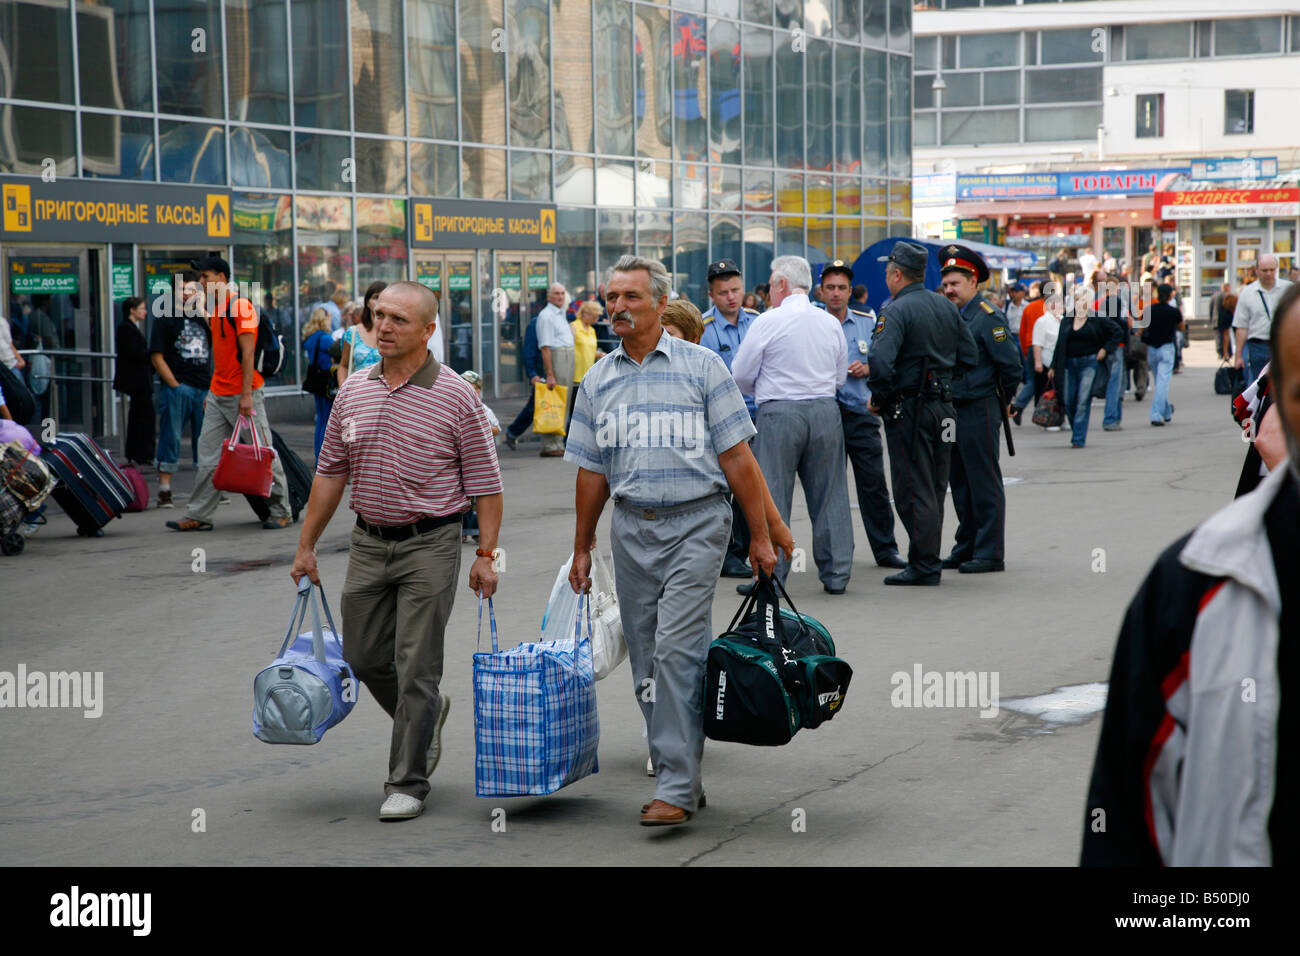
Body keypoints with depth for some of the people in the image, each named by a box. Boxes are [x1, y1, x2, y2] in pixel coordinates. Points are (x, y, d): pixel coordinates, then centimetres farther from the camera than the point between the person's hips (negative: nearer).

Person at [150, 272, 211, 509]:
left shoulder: (203, 317, 16)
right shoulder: (165, 318, 3)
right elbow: (157, 356, -2)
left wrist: (202, 310, -6)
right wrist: (174, 385, -9)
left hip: (204, 389, 4)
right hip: (177, 389, -4)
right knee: (171, 438, -5)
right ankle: (164, 492, -3)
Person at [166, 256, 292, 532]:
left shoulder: (240, 306, -12)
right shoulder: (215, 308, 15)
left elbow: (247, 352, -17)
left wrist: (246, 395, -21)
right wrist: (212, 392, 19)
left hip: (242, 395, -9)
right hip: (218, 395, 9)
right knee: (208, 455, 6)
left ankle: (280, 511, 8)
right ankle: (198, 516, 8)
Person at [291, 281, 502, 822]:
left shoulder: (456, 396, -8)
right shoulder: (353, 391, 6)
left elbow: (485, 481, -7)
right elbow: (331, 473, 12)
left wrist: (486, 555, -12)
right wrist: (306, 546, 10)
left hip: (429, 544, -5)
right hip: (368, 544, 5)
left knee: (416, 670, -4)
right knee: (364, 658, 12)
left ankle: (407, 783, 6)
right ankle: (426, 716, 40)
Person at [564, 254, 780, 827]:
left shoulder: (701, 367, -1)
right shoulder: (598, 381, 11)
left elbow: (737, 458, -1)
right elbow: (591, 472, 17)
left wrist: (759, 537, -3)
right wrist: (582, 549, 17)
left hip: (695, 525, -5)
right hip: (631, 528, 5)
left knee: (677, 651, -14)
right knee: (647, 665, 7)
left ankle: (676, 788, -13)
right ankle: (680, 779, 18)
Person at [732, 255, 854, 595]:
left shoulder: (769, 321, -7)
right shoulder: (831, 323, 8)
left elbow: (741, 375, -1)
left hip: (779, 413, -5)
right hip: (826, 411, 5)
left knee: (772, 494, 0)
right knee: (829, 493, 9)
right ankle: (836, 574, 13)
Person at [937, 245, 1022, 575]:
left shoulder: (988, 317, -12)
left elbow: (1011, 363, -13)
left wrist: (1006, 399, 0)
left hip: (980, 410, -8)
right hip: (953, 409, 9)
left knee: (985, 484, -3)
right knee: (960, 483, 14)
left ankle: (990, 554, 2)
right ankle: (966, 548, 23)